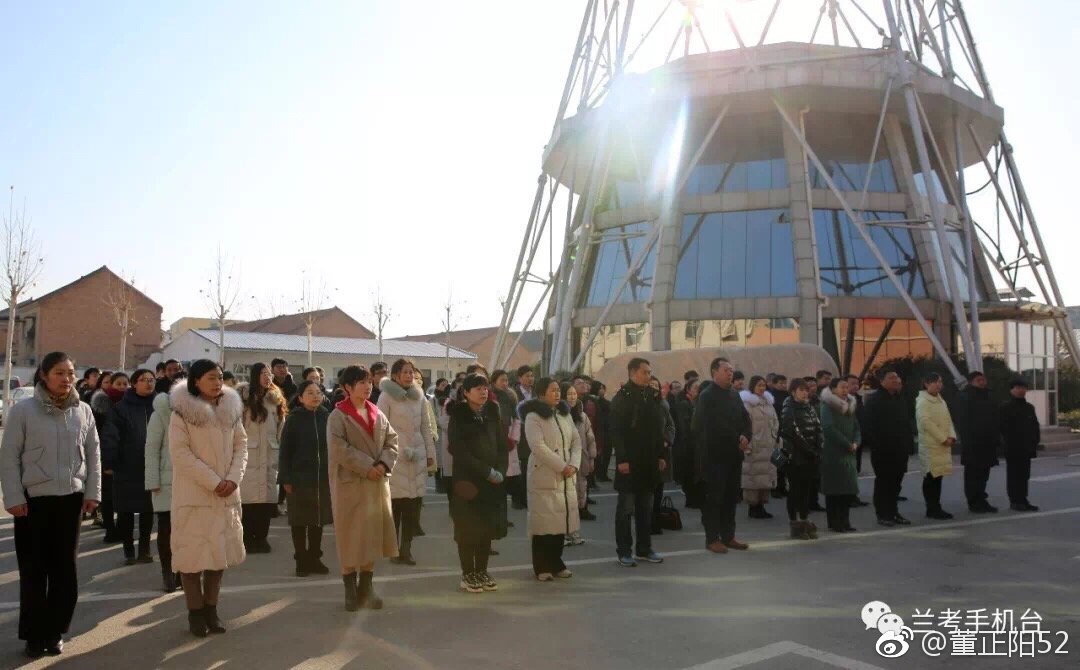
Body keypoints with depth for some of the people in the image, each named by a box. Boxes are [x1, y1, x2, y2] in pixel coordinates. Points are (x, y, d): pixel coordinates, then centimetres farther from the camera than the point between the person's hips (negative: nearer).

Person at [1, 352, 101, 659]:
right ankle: (34, 635, 19)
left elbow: (93, 454, 7)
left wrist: (92, 492, 4)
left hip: (71, 499, 3)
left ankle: (54, 632, 21)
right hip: (33, 500, -2)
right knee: (33, 569, 4)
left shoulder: (83, 411, 3)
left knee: (65, 568, 8)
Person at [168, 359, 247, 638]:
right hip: (194, 494, -4)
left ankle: (211, 608, 21)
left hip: (226, 495, 4)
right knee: (193, 552, 1)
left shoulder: (231, 409, 6)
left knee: (220, 551, 8)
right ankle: (195, 611, 14)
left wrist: (234, 479, -9)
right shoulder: (182, 412, -8)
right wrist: (213, 482, -17)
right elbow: (180, 453, -14)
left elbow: (241, 445, 7)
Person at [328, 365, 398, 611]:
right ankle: (350, 590, 14)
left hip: (378, 483, 6)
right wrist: (366, 467, -19)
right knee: (351, 536, 2)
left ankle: (366, 586, 22)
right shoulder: (338, 415, -8)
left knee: (373, 533, 9)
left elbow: (392, 441, 8)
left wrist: (383, 464, -10)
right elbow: (339, 449, -17)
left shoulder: (378, 414, 9)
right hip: (350, 483, -5)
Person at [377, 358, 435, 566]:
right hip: (396, 457, -4)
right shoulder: (386, 397, -2)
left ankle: (406, 548, 12)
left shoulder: (419, 397, 13)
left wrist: (430, 453, 13)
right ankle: (394, 549, 7)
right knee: (395, 504, -5)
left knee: (414, 505, 3)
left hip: (417, 457, 5)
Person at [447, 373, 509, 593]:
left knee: (487, 527, 7)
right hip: (468, 480, -4)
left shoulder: (493, 413, 9)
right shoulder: (458, 416, -5)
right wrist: (488, 472, -14)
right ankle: (468, 575, 11)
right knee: (468, 528, 1)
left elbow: (503, 445, 9)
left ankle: (482, 572, 18)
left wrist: (500, 471, -6)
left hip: (493, 480, 4)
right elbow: (460, 451, -12)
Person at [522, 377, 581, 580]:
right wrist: (562, 467, -17)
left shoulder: (565, 414, 14)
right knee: (544, 522, -2)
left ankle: (556, 564, 20)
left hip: (566, 478, 6)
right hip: (544, 477, -6)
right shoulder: (533, 416, -8)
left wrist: (573, 465, -7)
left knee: (561, 520, 9)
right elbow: (538, 447, -17)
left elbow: (576, 441, 9)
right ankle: (542, 567, 8)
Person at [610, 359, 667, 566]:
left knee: (646, 507, 13)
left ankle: (644, 548, 23)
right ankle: (624, 551, 11)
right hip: (629, 462, -6)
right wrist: (622, 459, -17)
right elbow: (615, 430, -12)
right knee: (626, 507, 3)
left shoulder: (653, 396, 11)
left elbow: (659, 429, 14)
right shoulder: (622, 397, -8)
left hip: (649, 462, 6)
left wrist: (662, 455, 8)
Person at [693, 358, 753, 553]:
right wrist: (738, 440, -12)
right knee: (714, 498, -1)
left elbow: (746, 420, 14)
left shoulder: (734, 394, 12)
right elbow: (713, 427, -15)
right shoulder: (707, 396, -10)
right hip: (715, 455, -7)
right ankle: (712, 539, 7)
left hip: (733, 455, 7)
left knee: (731, 497, 12)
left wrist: (746, 437, -5)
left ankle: (728, 536, 21)